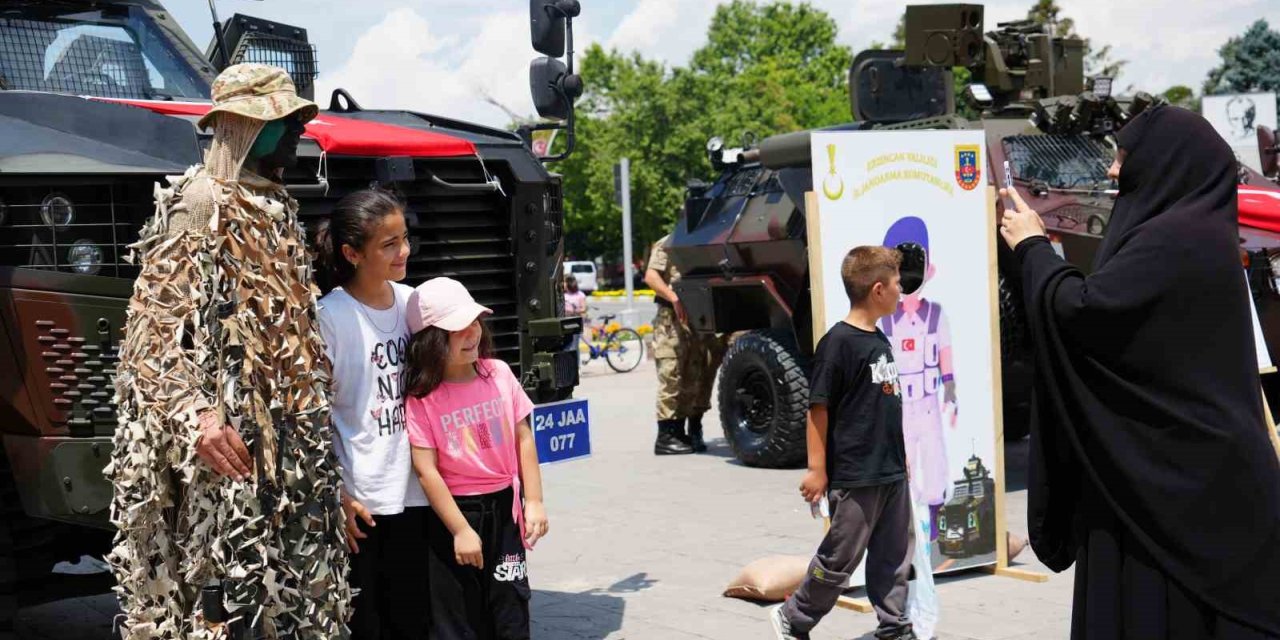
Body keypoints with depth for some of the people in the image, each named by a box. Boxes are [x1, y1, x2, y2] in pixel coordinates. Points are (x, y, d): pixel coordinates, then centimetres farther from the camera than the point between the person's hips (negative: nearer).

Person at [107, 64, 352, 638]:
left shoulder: (275, 204, 16)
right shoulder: (201, 201, -10)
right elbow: (157, 322, -17)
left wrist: (312, 412, 22)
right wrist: (197, 416, -28)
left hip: (285, 429, 9)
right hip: (230, 438, -9)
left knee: (287, 580, 12)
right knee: (223, 585, -7)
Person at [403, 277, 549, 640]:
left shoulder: (499, 374, -2)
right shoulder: (421, 399, -13)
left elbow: (522, 438, 3)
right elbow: (426, 470, -14)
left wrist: (534, 502, 0)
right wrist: (461, 530, -15)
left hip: (504, 507, 3)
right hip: (453, 511, -3)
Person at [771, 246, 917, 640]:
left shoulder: (880, 341, 10)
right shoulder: (838, 342, -15)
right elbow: (818, 407, -15)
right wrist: (817, 468, -14)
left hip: (893, 473, 8)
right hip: (855, 476, -8)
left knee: (895, 555, 13)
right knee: (841, 559, 2)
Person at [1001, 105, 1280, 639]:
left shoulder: (1175, 238, -19)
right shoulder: (1195, 229, 14)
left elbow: (1082, 309, -23)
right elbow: (1114, 310, 20)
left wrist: (1032, 247, -8)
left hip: (1170, 466, -10)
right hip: (1187, 458, 10)